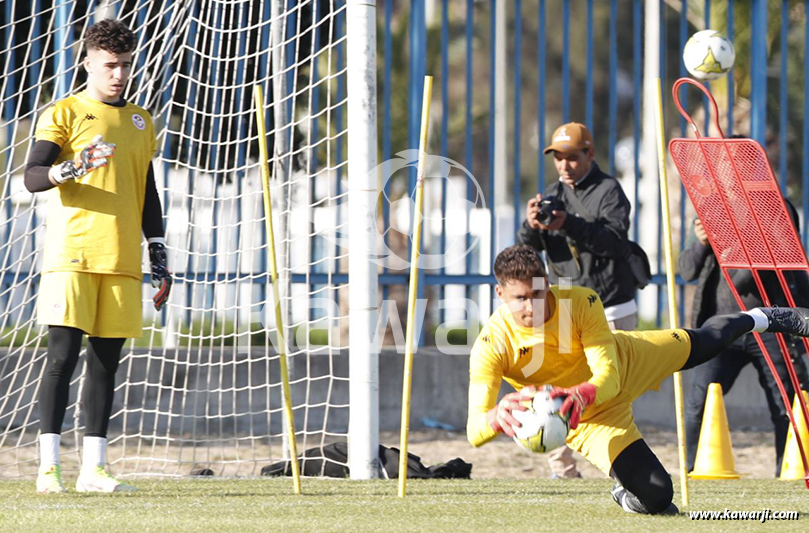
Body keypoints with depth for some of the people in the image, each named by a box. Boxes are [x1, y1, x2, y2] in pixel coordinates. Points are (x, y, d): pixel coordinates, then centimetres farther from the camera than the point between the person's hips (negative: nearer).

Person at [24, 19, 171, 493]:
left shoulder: (141, 121, 17)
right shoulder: (65, 113, 1)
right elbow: (32, 177, -9)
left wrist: (160, 259, 19)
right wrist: (70, 169, -29)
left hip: (122, 260, 5)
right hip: (72, 254, -5)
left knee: (107, 361, 3)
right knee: (63, 355, -10)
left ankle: (94, 467, 6)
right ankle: (48, 467, -10)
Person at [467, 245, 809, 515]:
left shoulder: (581, 303, -32)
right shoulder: (491, 346, -34)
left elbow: (608, 376, -35)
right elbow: (475, 430, -39)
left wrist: (584, 393, -59)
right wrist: (498, 416, -64)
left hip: (626, 363, 2)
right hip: (590, 420, -2)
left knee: (706, 342, 22)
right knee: (656, 497, -16)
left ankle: (760, 318, 58)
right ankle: (626, 495, 23)